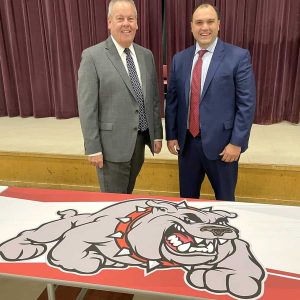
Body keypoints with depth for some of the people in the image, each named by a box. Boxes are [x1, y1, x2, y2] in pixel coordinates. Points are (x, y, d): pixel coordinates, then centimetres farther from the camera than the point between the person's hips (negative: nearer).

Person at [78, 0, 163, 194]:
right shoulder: (93, 56, -9)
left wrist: (157, 134, 9)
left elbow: (154, 98, 11)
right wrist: (93, 148, -13)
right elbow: (87, 107, -12)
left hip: (140, 140, 5)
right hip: (112, 143, -5)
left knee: (128, 195, 21)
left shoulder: (146, 55, 7)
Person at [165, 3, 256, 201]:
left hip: (221, 143, -3)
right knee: (187, 197, 18)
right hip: (186, 142, 4)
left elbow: (247, 104, -9)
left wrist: (237, 142, -12)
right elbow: (172, 100, 9)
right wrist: (171, 135, 6)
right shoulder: (180, 59, 6)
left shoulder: (238, 57, -6)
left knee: (224, 199, 15)